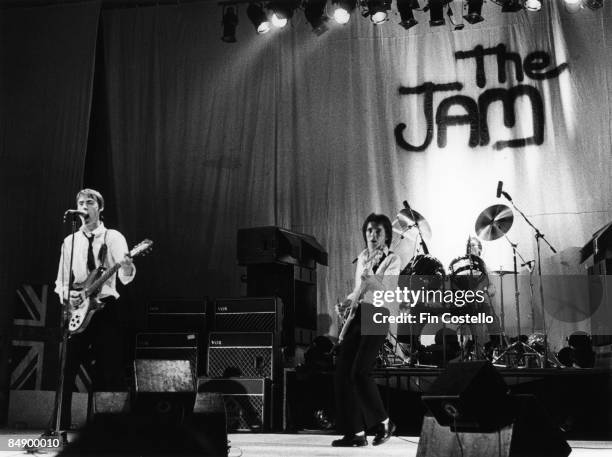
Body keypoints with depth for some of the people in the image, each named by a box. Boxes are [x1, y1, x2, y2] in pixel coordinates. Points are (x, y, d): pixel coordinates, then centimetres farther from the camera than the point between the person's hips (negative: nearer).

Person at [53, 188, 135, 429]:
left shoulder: (113, 237, 2)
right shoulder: (70, 241, 12)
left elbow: (126, 278, -12)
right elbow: (60, 281, 15)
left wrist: (127, 266, -35)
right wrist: (66, 295, -7)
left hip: (105, 308, -3)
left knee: (111, 371, -2)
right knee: (66, 369, 0)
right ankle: (60, 424, 11)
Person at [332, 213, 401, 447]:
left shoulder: (392, 260, -1)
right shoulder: (362, 257, 17)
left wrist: (369, 273, -21)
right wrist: (345, 304, 9)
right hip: (356, 316, 6)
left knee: (359, 371, -16)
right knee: (342, 371, -3)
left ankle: (383, 422, 4)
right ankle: (355, 432, 5)